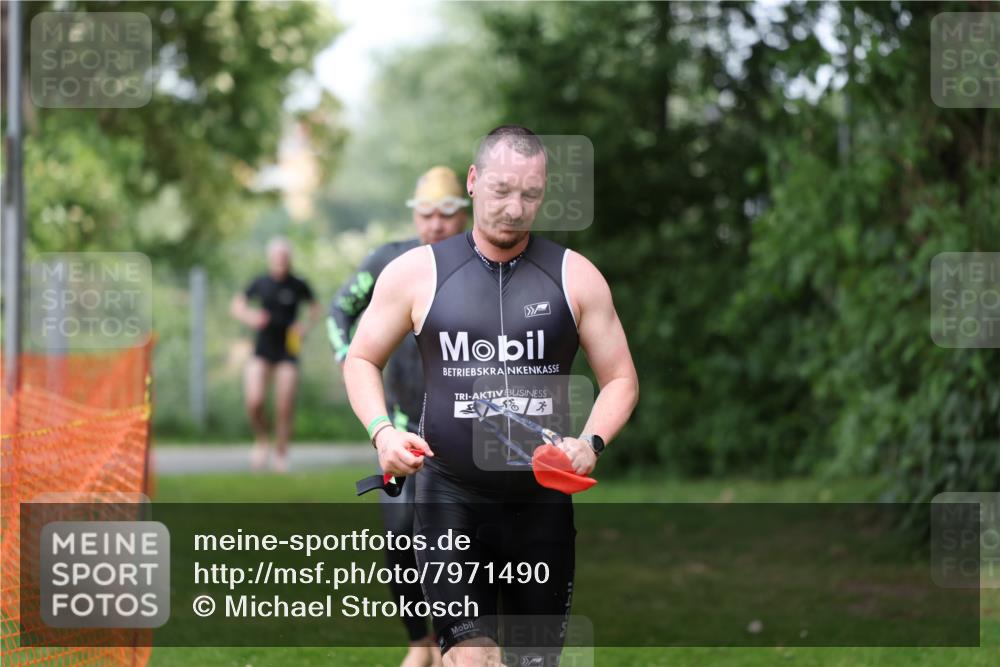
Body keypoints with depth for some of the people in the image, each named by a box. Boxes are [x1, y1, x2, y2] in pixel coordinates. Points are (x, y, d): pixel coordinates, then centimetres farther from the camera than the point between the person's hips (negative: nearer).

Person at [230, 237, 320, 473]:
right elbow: (237, 305, 10)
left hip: (287, 350, 0)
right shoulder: (260, 283, -1)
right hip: (262, 350, 0)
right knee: (253, 401, -16)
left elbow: (314, 307, 15)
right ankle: (262, 441, 12)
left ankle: (281, 454, 17)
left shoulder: (298, 286, -2)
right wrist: (249, 316, -11)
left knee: (284, 407, -3)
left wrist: (306, 325, -4)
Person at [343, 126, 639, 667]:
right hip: (450, 498, -2)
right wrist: (382, 432, -6)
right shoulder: (417, 272, 1)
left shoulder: (575, 276, 3)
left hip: (543, 501, 2)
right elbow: (362, 359, 12)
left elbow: (620, 378, 9)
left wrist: (592, 441, -11)